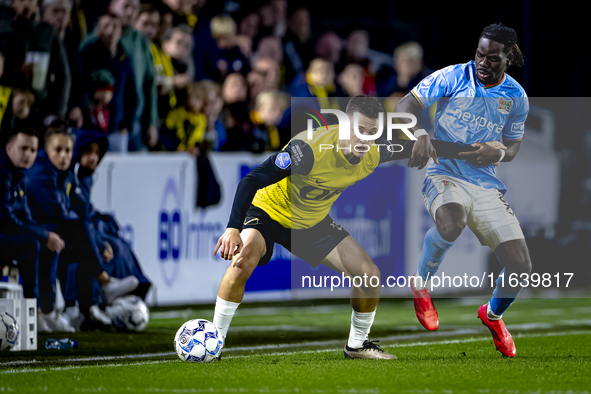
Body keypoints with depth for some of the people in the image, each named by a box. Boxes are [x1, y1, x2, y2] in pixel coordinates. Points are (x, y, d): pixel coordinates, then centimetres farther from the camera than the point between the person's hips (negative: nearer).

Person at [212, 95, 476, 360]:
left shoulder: (373, 154, -16)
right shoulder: (311, 149, -37)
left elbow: (413, 147, 4)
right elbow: (252, 181, -36)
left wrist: (466, 150, 3)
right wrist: (233, 228, -46)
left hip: (313, 223, 6)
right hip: (267, 211, -6)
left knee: (369, 275, -4)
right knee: (244, 261, -35)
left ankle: (357, 345, 20)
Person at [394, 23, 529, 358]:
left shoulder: (516, 98, 4)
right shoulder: (452, 78, -6)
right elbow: (407, 105, -10)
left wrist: (499, 152, -9)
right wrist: (419, 134, -31)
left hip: (486, 183, 4)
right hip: (445, 174, -4)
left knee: (521, 267, -5)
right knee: (451, 223, -40)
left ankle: (493, 314, 30)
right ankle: (422, 284, -9)